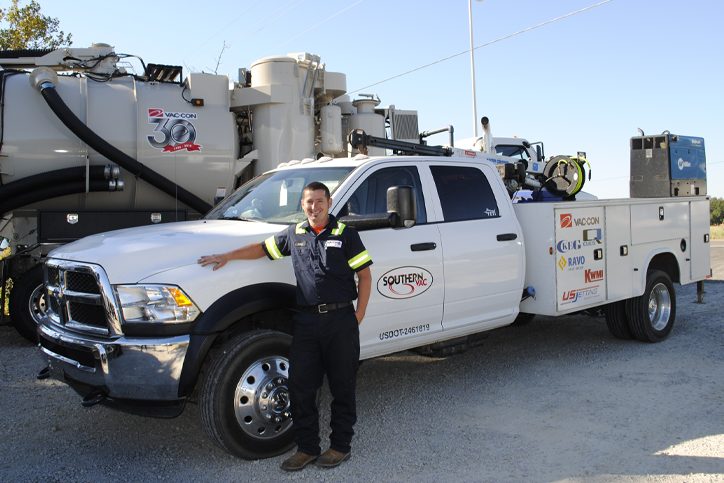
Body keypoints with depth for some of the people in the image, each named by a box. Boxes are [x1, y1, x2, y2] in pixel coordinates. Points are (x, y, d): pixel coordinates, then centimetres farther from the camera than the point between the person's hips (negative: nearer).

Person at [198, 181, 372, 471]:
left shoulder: (345, 234, -1)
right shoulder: (294, 234, 11)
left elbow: (365, 275, -1)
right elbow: (262, 248, 23)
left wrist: (359, 315, -6)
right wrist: (226, 257, 14)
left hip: (341, 320, -3)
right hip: (306, 320, 4)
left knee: (342, 387, 6)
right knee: (300, 387, 6)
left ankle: (341, 446, 22)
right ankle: (306, 448, 20)